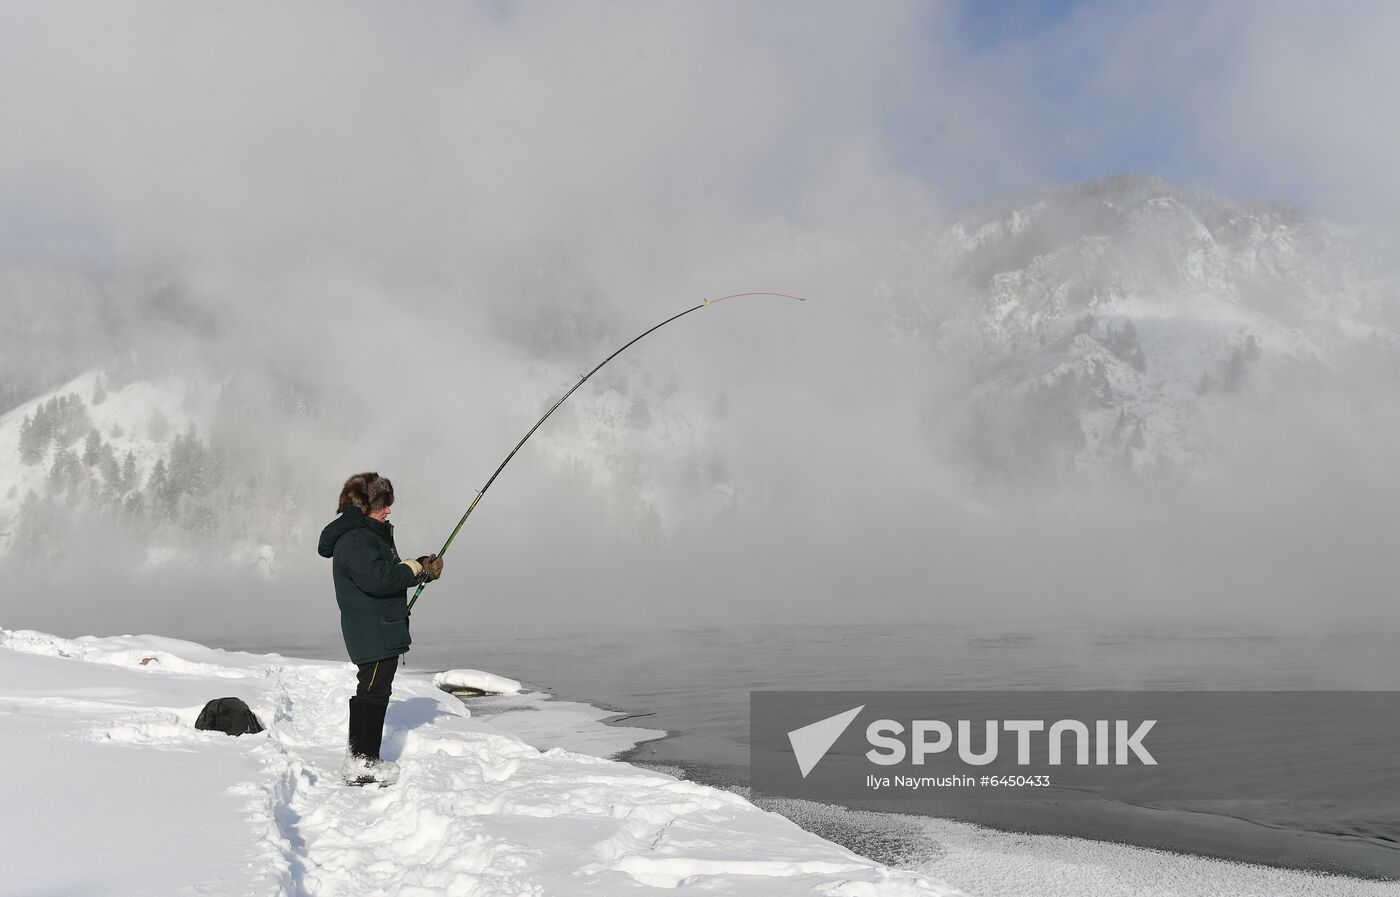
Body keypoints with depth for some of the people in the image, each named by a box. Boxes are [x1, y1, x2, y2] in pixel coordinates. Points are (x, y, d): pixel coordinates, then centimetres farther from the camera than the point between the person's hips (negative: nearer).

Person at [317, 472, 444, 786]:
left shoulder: (370, 534, 19)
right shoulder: (354, 539, -16)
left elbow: (390, 573, 21)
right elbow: (377, 578, -29)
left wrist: (423, 568, 5)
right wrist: (415, 569, -17)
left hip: (381, 631, 11)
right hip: (373, 633, -11)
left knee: (372, 691, 17)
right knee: (374, 692, -8)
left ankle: (358, 757, 27)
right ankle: (363, 764, -3)